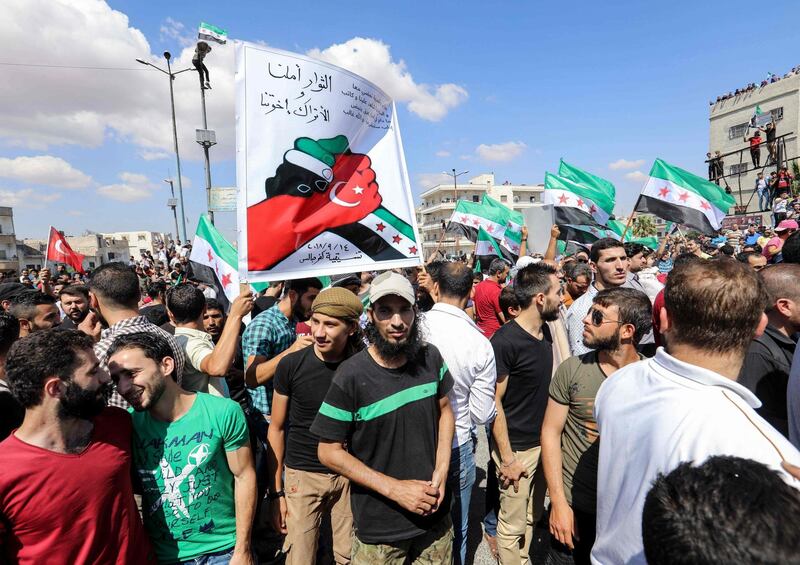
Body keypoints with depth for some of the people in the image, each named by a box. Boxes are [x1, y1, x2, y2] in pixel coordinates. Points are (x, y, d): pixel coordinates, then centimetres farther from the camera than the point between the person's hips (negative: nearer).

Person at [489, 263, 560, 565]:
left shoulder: (545, 330, 3)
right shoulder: (504, 341, -22)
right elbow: (493, 402, -19)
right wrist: (507, 458, -16)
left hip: (544, 440, 7)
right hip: (517, 447, -7)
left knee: (533, 517, 22)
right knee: (513, 526, 9)